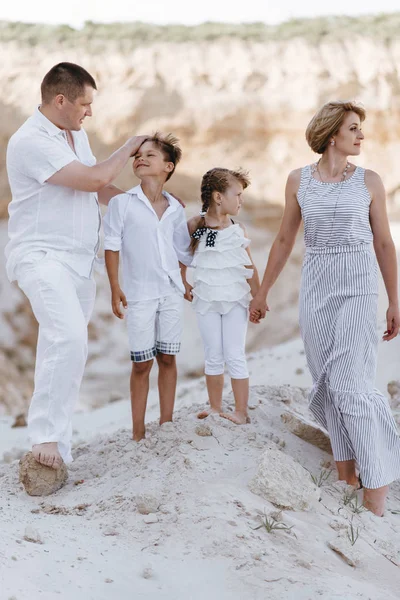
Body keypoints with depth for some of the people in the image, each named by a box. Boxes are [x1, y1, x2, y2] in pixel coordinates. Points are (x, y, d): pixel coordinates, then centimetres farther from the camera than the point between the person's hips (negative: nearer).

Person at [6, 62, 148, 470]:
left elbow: (99, 189, 22)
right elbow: (93, 179, -20)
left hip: (78, 261, 9)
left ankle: (56, 450, 16)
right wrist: (128, 149, -5)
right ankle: (45, 435, -21)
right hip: (42, 256, -9)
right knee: (69, 338, -27)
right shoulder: (30, 141, -17)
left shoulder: (77, 135, 12)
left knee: (66, 346, 9)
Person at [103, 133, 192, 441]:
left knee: (167, 358, 7)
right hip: (140, 293, -3)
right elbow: (112, 246, -4)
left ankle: (166, 425, 15)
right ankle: (138, 432, 8)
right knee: (142, 363, 0)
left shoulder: (175, 209, 6)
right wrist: (115, 288, -9)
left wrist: (187, 282, 15)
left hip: (172, 292, 3)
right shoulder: (122, 203, -4)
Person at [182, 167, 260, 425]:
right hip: (206, 300, 1)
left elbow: (249, 267, 3)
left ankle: (241, 412, 4)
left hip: (235, 300, 0)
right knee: (213, 357, 9)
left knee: (235, 356, -1)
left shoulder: (237, 230, -1)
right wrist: (183, 284, 0)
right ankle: (215, 407, 21)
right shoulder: (194, 225, -5)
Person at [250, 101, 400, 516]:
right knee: (327, 384, 5)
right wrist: (262, 293, 16)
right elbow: (285, 240, 13)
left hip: (358, 287, -3)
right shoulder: (299, 180, 6)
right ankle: (346, 475, 16)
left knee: (351, 385, -12)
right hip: (316, 287, 3)